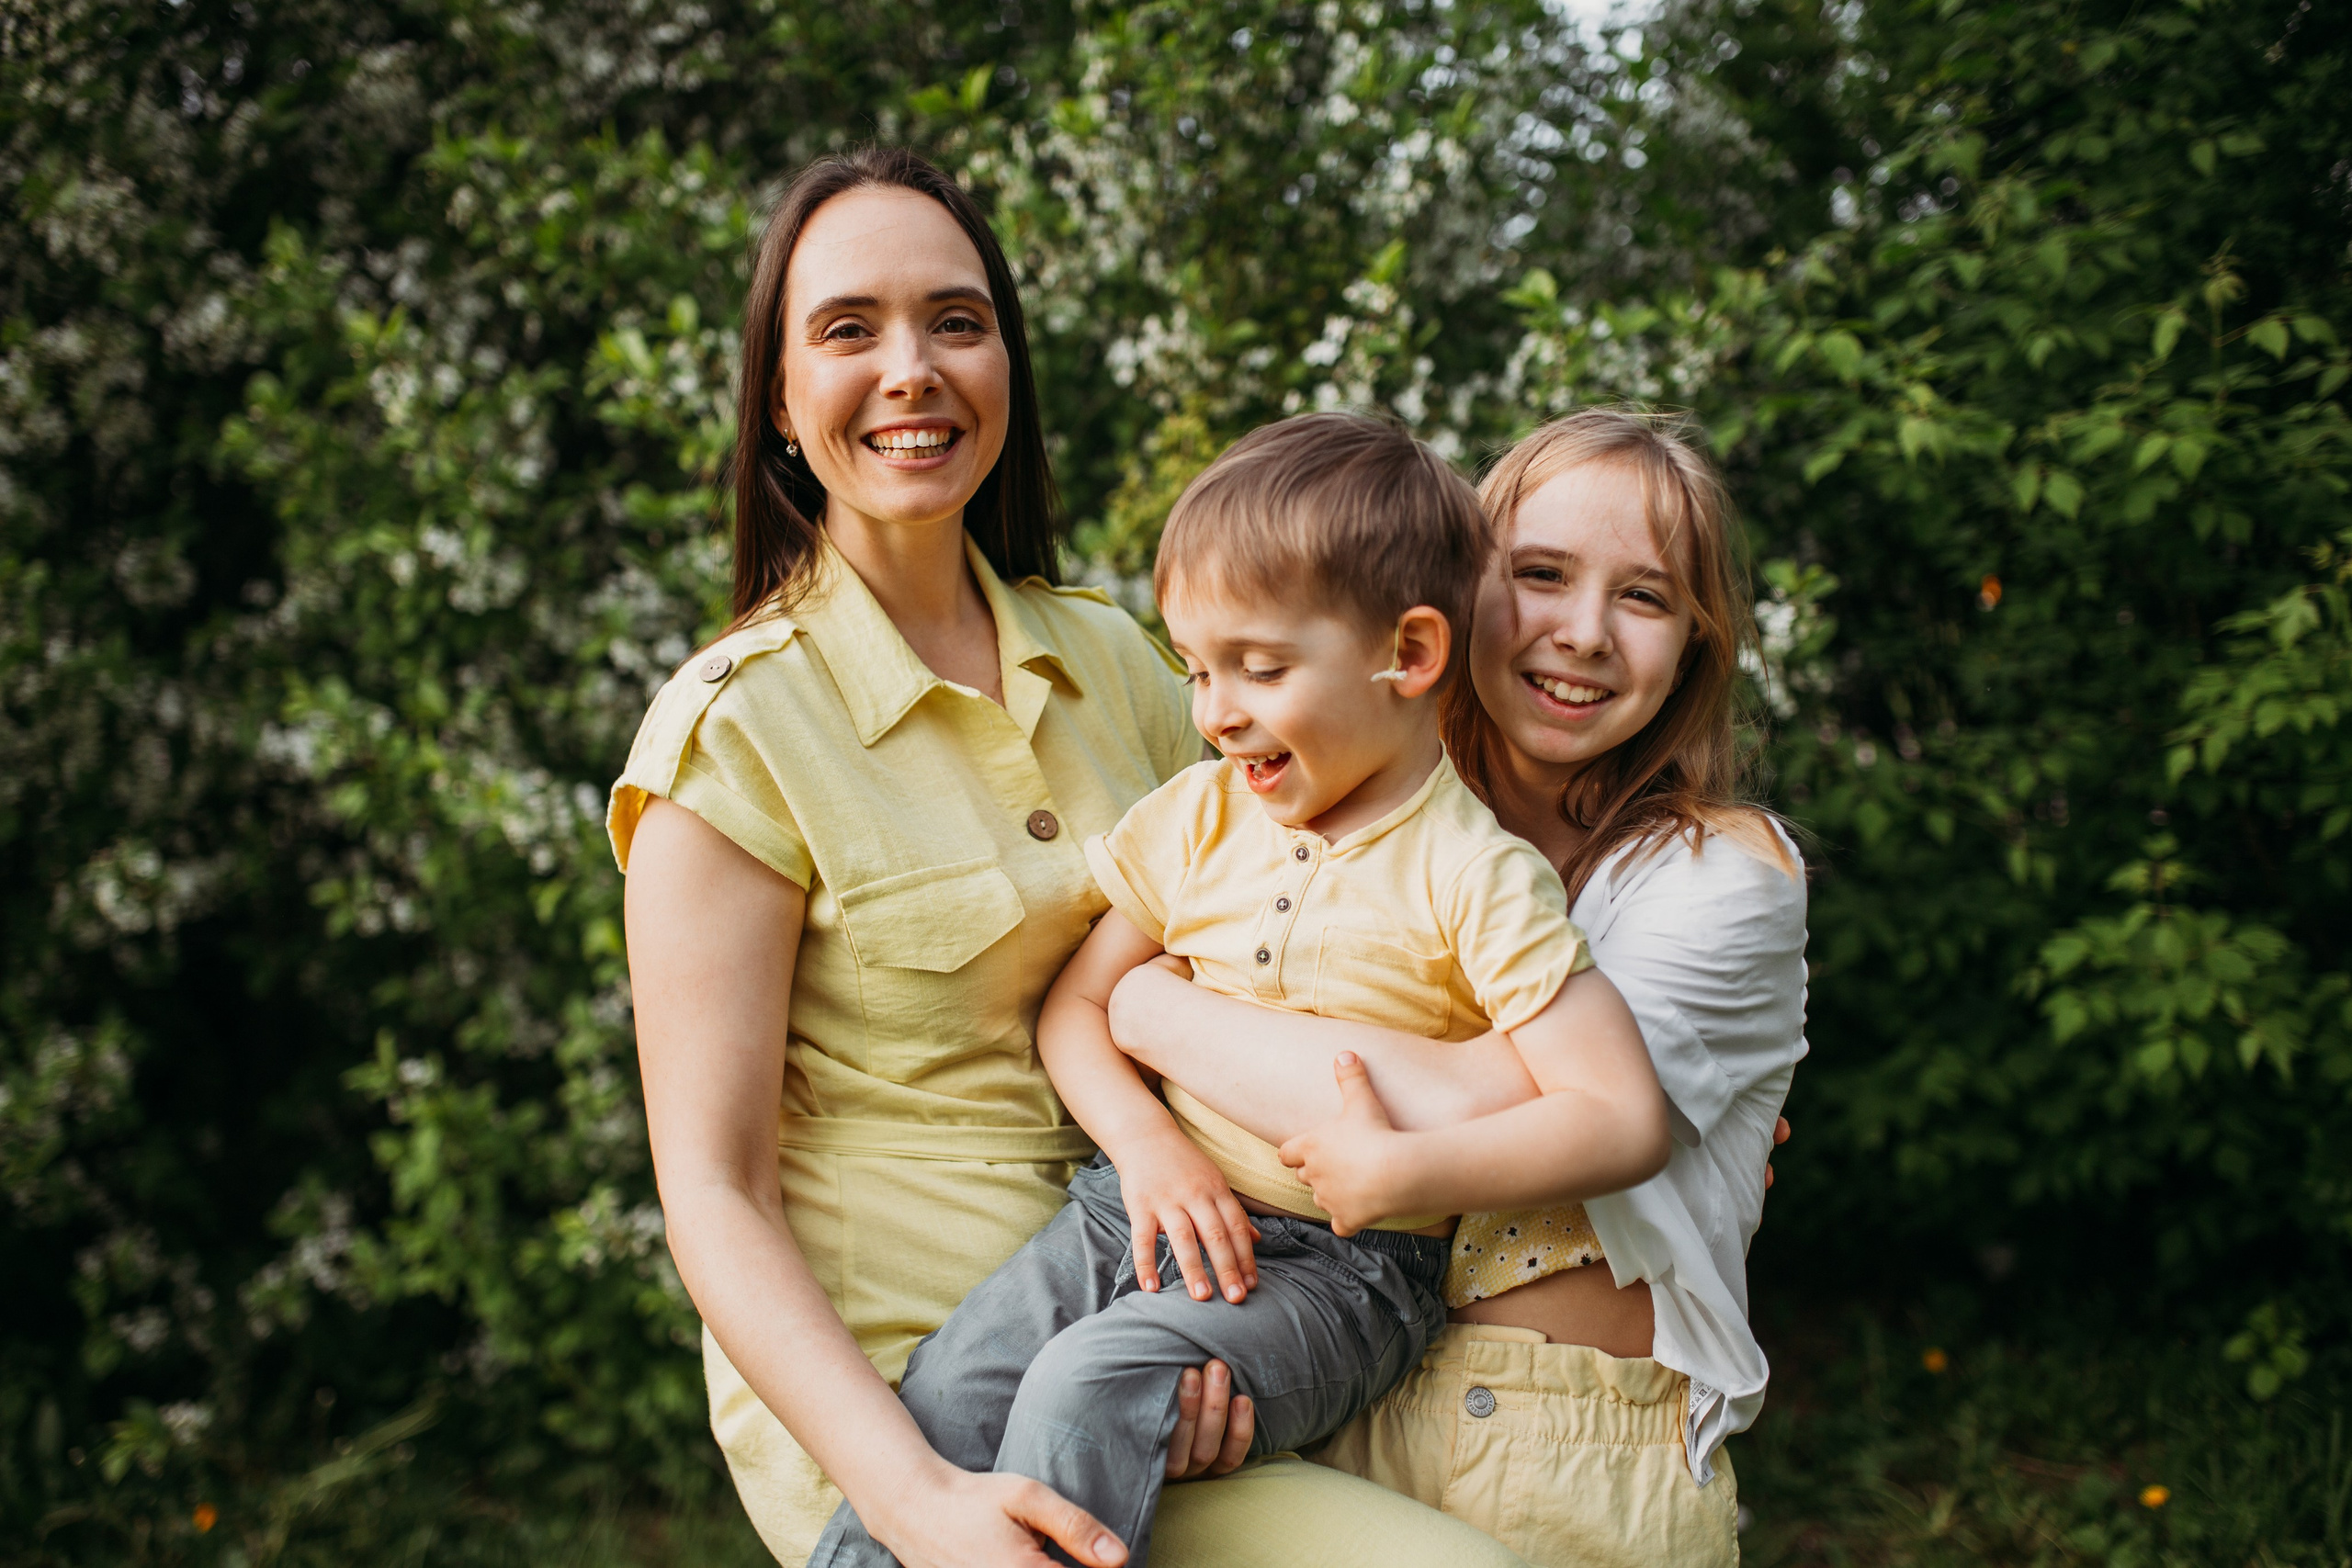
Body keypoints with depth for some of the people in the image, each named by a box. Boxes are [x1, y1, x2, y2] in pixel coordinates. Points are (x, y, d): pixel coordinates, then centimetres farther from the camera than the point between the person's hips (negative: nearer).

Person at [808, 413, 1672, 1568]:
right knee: (944, 1393, -18)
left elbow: (1626, 1121, -15)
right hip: (1151, 1207, 5)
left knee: (1091, 1389, -30)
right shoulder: (1195, 816, 7)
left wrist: (1405, 1176, -25)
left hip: (1335, 1265, -5)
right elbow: (1075, 1004, 11)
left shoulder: (1474, 879, -9)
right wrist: (1145, 1141, -9)